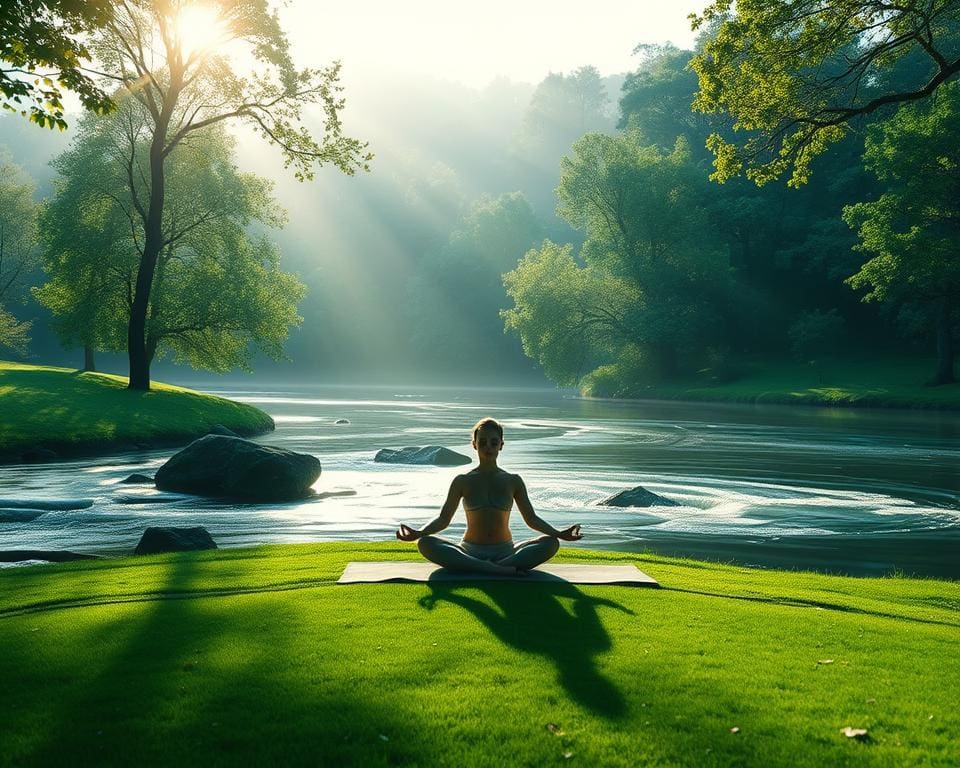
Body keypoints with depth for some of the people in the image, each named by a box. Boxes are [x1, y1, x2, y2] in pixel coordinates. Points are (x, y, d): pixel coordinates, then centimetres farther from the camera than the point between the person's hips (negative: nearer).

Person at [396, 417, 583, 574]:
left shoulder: (513, 481, 7)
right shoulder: (462, 481, 4)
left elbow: (531, 519, 6)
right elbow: (443, 518, 2)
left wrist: (558, 534, -11)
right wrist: (418, 533, -17)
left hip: (505, 551, 1)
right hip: (470, 551, 0)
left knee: (551, 543, -24)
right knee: (425, 543, -30)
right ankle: (506, 569, -40)